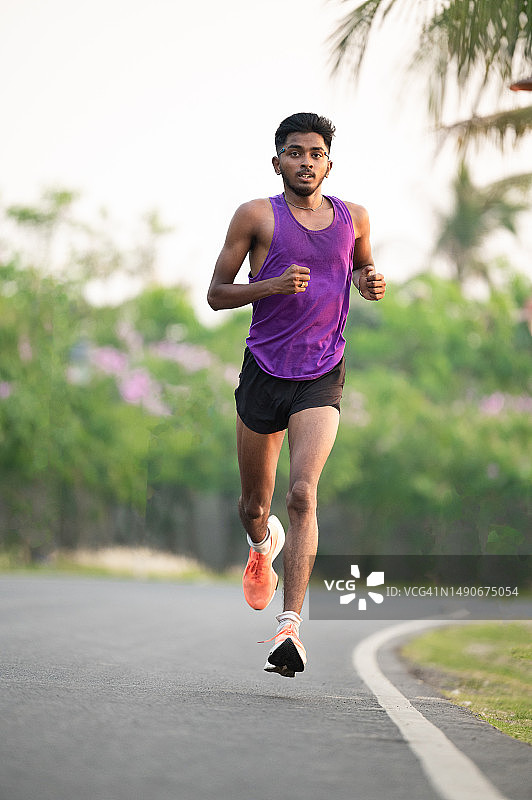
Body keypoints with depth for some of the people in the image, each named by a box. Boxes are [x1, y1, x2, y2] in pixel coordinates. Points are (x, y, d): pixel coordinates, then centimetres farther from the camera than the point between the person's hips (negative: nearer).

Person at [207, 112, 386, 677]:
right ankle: (263, 546, 51)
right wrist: (274, 285, -18)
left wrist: (371, 283, 2)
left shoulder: (353, 218, 7)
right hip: (264, 372, 0)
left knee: (303, 493, -19)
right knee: (254, 504, 13)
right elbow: (216, 294, -1)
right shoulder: (257, 216, -2)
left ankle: (291, 626, -23)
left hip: (322, 379, 0)